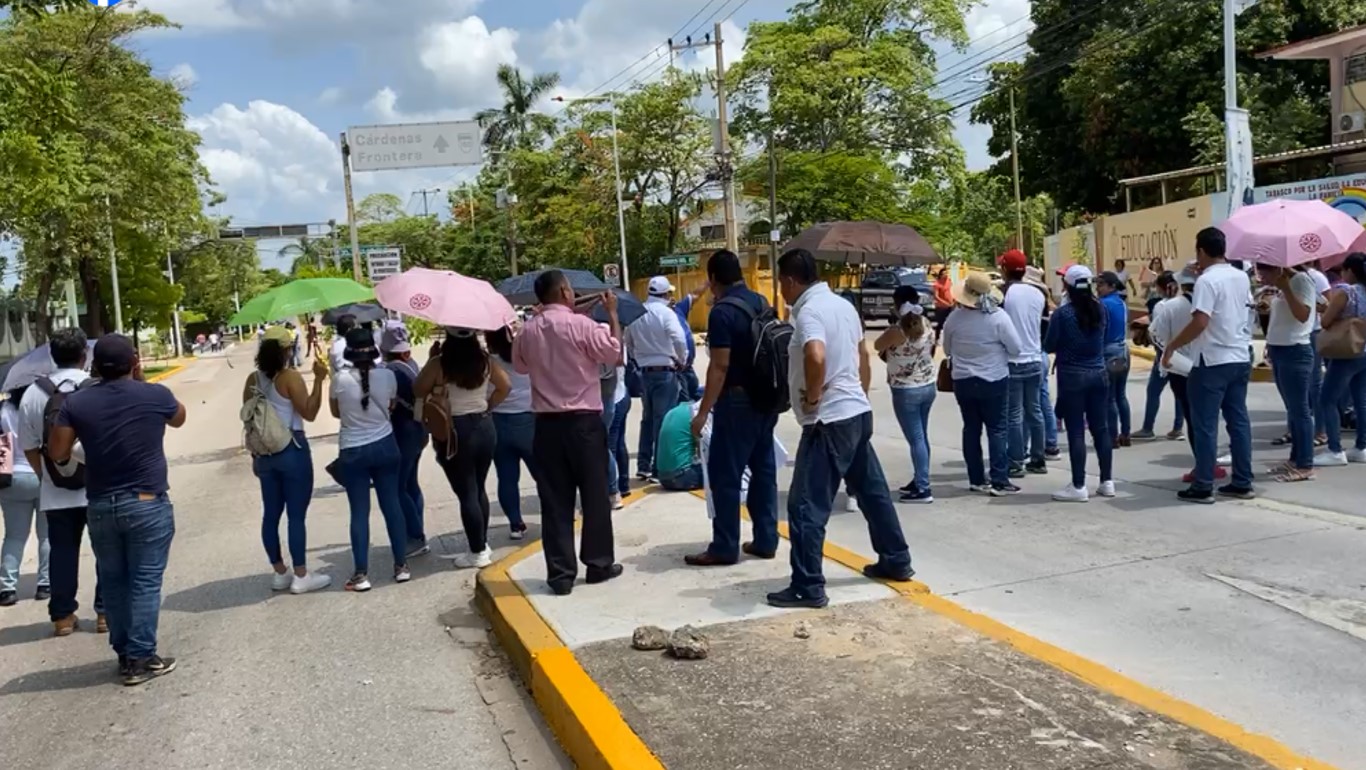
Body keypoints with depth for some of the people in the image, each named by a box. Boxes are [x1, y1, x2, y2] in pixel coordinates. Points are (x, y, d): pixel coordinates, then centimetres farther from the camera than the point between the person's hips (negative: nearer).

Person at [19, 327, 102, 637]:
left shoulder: (34, 393, -1)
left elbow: (29, 447, 4)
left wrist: (46, 477, 18)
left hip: (57, 492, 2)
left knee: (62, 551, 13)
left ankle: (62, 616, 18)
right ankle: (106, 612, 12)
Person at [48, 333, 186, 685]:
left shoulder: (76, 402, -2)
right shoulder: (155, 395, -6)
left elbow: (58, 454, 0)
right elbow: (179, 418, 16)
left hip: (100, 506, 3)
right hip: (147, 503, -3)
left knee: (113, 581, 14)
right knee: (145, 581, 2)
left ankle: (124, 653, 23)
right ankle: (141, 659, 5)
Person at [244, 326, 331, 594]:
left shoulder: (252, 380, 6)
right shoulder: (290, 378, -14)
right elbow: (309, 413, -15)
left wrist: (255, 453, 19)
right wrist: (319, 380, -15)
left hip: (265, 452, 7)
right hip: (292, 450, -7)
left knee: (271, 514, 12)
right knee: (296, 514, -1)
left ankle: (279, 573, 21)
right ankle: (301, 576, 3)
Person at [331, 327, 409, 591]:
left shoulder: (340, 378, -13)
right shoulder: (387, 376, -8)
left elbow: (336, 412, 3)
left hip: (352, 452, -2)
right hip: (385, 446, 2)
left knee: (359, 512, 5)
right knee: (392, 505, 12)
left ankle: (361, 574, 10)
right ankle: (401, 566, 19)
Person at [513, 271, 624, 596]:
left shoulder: (527, 331, 4)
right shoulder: (581, 325, -12)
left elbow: (520, 366, 19)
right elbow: (615, 353, -6)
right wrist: (612, 314, 3)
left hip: (547, 423, 4)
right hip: (584, 420, -4)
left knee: (555, 500, 6)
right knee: (595, 494, 9)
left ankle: (561, 573, 8)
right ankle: (599, 563, 18)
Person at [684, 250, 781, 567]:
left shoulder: (722, 312, -15)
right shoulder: (762, 303, 9)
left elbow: (720, 367, -19)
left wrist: (703, 412, -16)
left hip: (738, 402, -8)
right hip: (767, 399, 8)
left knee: (724, 474, -1)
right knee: (764, 469, 12)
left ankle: (724, 547, 4)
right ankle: (766, 541, 19)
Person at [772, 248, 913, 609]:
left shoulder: (809, 311, -17)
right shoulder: (843, 304, 12)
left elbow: (816, 357, -35)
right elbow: (863, 356, 21)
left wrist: (811, 396, -20)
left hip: (829, 421, -10)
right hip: (858, 413, 10)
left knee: (806, 506, -4)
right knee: (873, 490, 21)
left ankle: (807, 587, -1)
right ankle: (896, 561, 33)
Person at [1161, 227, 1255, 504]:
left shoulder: (1206, 280, -15)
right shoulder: (1241, 277, 10)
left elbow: (1200, 322, -25)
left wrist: (1172, 346, -15)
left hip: (1212, 361, -8)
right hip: (1240, 358, 8)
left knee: (1205, 425, -2)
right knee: (1239, 420, 12)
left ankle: (1203, 487, 1)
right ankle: (1243, 483, 16)